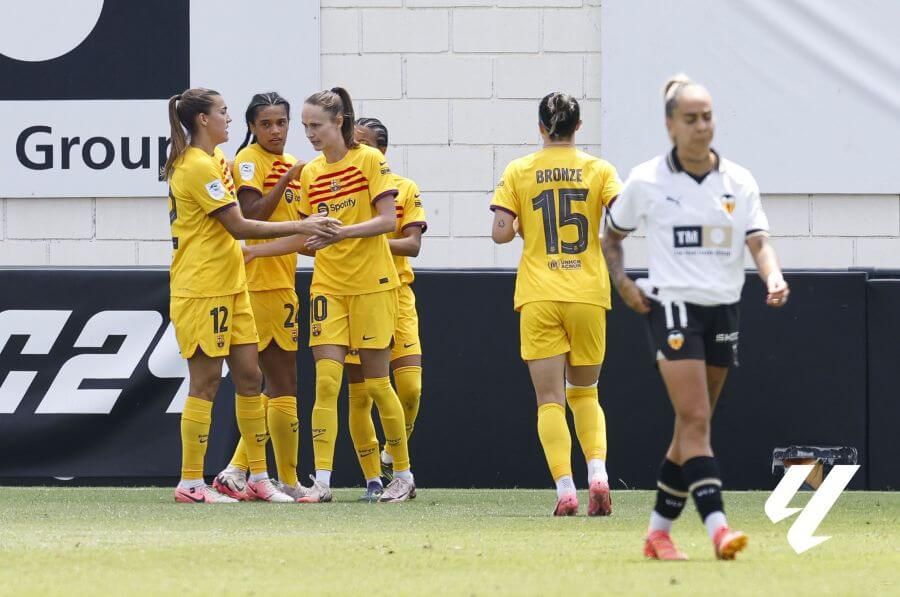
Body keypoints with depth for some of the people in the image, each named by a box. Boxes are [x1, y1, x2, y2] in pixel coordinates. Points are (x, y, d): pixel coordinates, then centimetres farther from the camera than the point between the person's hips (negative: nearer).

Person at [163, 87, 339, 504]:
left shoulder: (212, 160, 15)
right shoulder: (198, 167, -16)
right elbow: (239, 226, -18)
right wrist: (300, 227, -16)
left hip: (229, 284, 9)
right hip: (201, 289, -9)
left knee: (248, 376, 7)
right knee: (206, 381, -6)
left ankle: (258, 477, 11)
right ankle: (191, 483, -1)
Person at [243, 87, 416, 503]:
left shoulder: (369, 160, -6)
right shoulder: (311, 173, 10)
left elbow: (387, 220, -12)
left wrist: (343, 231, -25)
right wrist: (254, 251, 9)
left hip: (372, 284, -4)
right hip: (328, 286, 4)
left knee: (376, 383, 1)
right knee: (326, 381, -8)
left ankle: (403, 475, 15)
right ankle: (321, 481, -10)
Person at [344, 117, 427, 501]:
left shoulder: (404, 189, 4)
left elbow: (413, 244, -6)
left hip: (396, 296, 0)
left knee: (410, 387, -11)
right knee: (359, 394, -1)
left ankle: (392, 460, 14)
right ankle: (372, 479, 8)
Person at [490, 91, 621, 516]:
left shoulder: (518, 172, 1)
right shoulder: (599, 170, 2)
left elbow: (500, 232, -7)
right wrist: (604, 240, 9)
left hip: (539, 296, -1)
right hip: (588, 294, 1)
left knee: (550, 398, 1)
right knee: (585, 393, 17)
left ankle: (565, 487, -14)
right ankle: (597, 470, -5)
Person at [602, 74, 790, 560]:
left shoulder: (739, 182, 5)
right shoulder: (646, 181, -2)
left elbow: (758, 241, -4)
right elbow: (611, 235, 13)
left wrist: (773, 277, -24)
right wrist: (622, 282, -2)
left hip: (723, 309, 4)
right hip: (672, 306, -4)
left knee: (692, 426, 9)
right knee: (696, 419, -17)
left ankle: (658, 532, 20)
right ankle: (717, 528, -27)